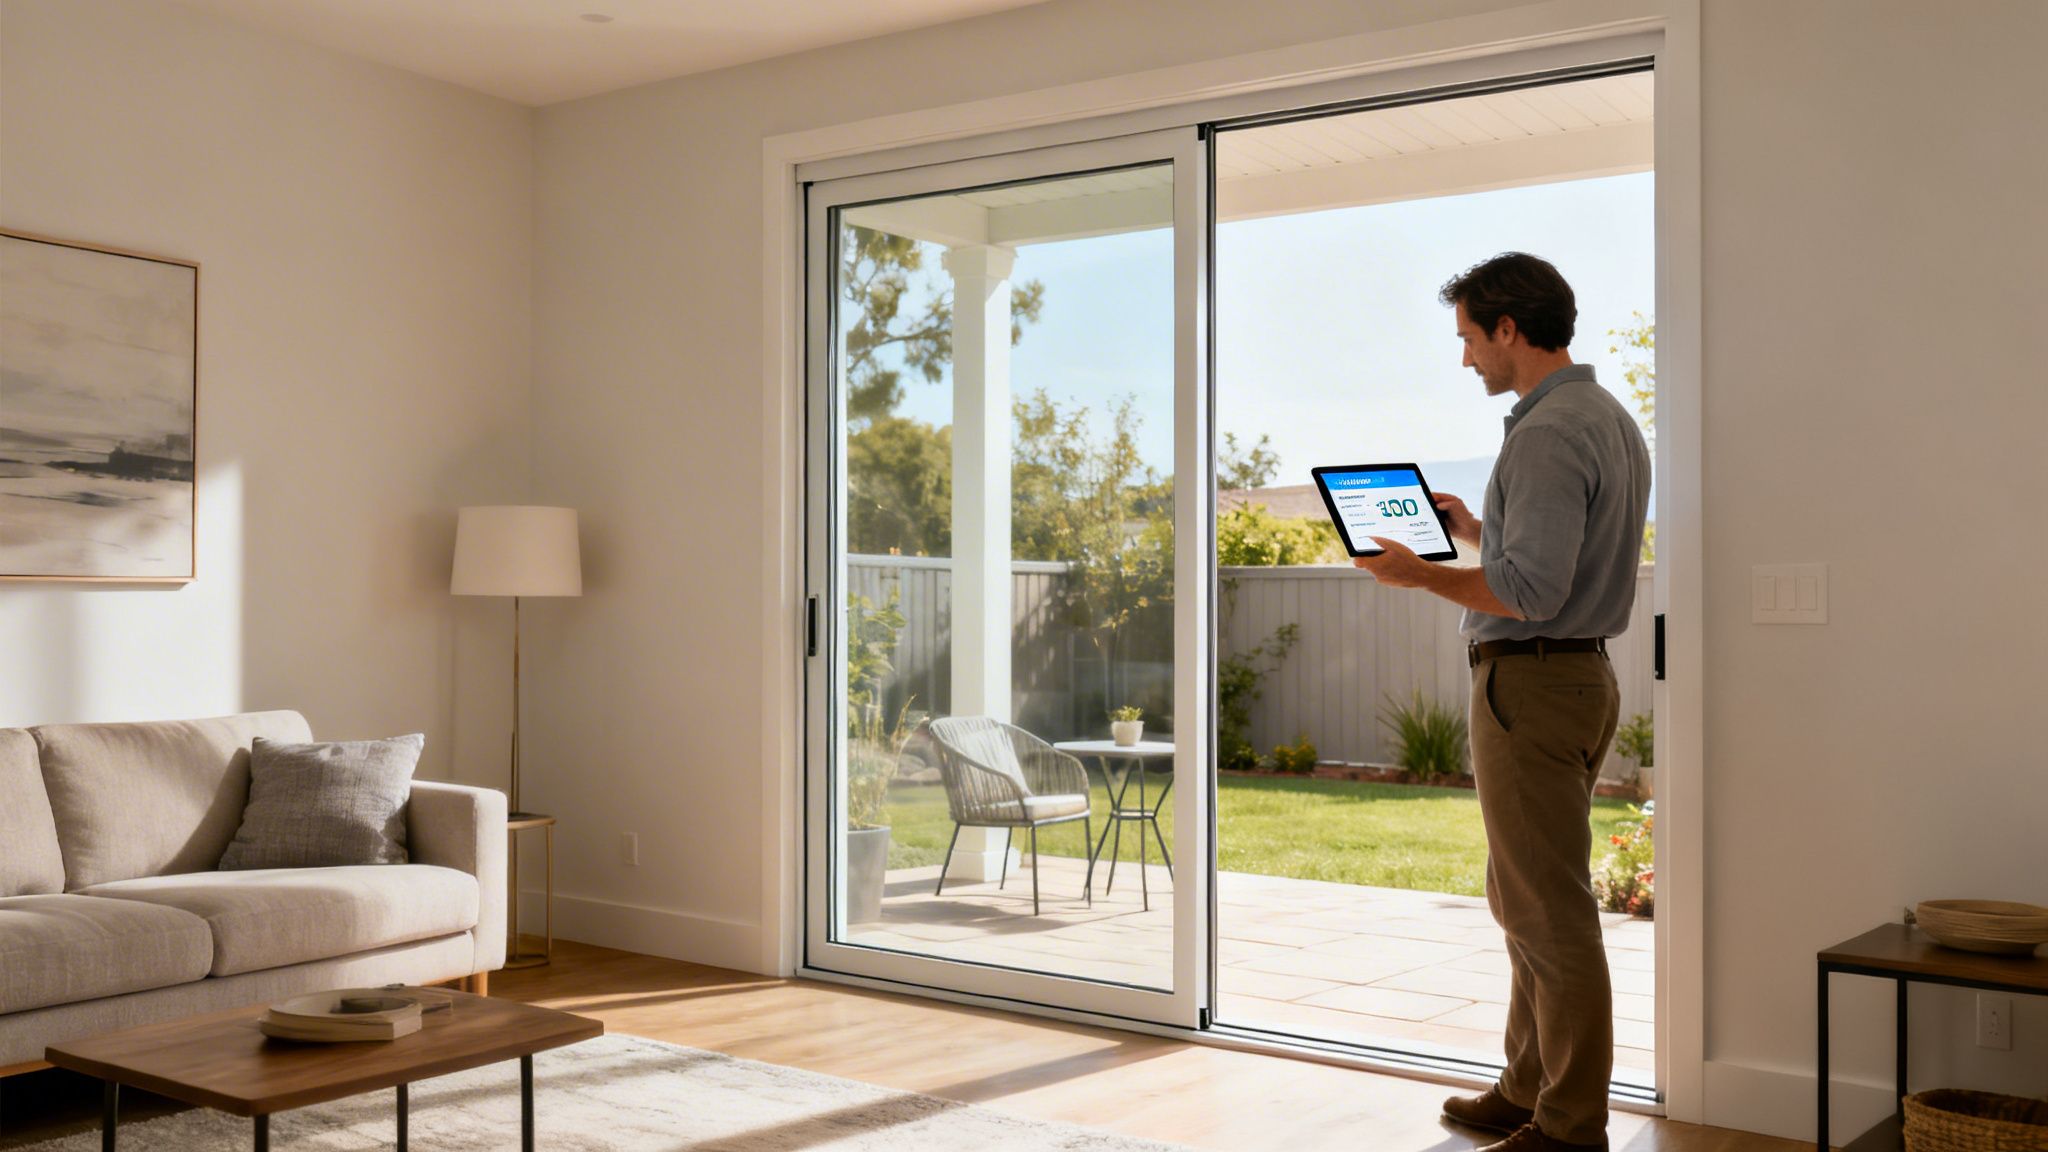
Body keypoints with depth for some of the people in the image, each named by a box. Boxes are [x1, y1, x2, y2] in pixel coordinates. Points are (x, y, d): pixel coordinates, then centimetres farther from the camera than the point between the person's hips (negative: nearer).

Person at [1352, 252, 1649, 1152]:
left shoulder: (1547, 434, -19)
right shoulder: (1612, 420, 15)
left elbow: (1531, 591, -25)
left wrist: (1419, 575, -14)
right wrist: (1473, 530, 21)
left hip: (1530, 684, -11)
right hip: (1582, 672, 11)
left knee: (1549, 911, -3)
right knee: (1523, 899, 19)